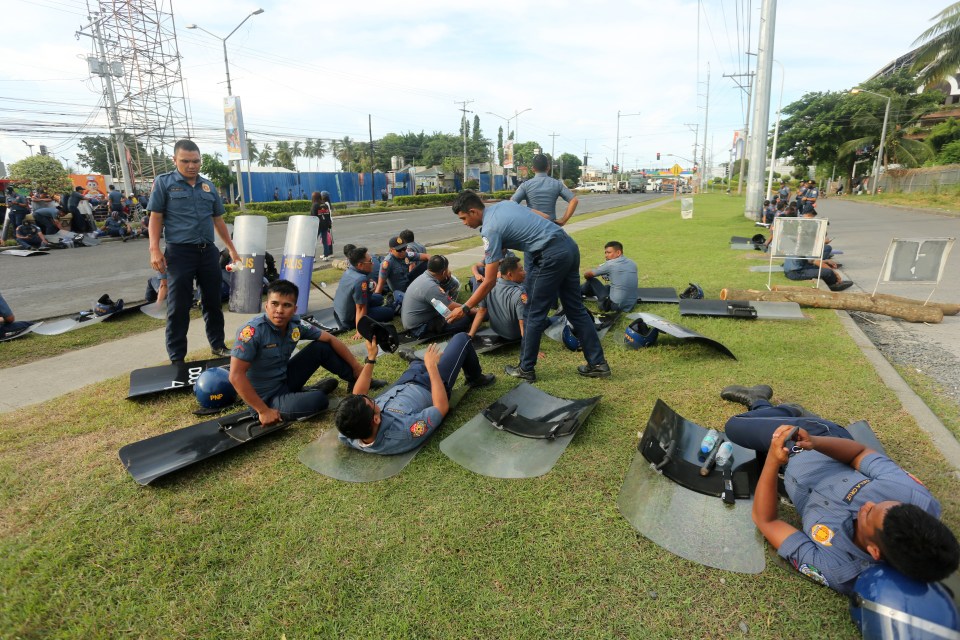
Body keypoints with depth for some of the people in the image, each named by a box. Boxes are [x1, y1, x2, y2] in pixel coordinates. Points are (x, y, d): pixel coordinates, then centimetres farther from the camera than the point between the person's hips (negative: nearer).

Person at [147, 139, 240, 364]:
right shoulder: (163, 182, 1)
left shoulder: (208, 186, 12)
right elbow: (156, 217, -2)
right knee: (178, 307, 1)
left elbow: (218, 220, 18)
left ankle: (218, 345, 27)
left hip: (208, 251, 4)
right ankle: (177, 358, 10)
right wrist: (154, 250, -13)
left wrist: (232, 249, 17)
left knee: (213, 301, 12)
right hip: (180, 252, -4)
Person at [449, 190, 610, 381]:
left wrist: (465, 308, -1)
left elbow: (489, 282, -9)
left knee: (535, 314, 4)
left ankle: (525, 369, 16)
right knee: (576, 309, 13)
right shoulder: (504, 204, 16)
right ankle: (598, 364, 19)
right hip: (569, 245, 9)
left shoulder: (490, 229, -9)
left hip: (551, 255, -9)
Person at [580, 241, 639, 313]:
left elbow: (586, 274, 0)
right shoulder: (633, 263, 7)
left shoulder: (610, 264, -10)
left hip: (615, 306, -7)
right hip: (631, 306, 7)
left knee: (591, 281, 10)